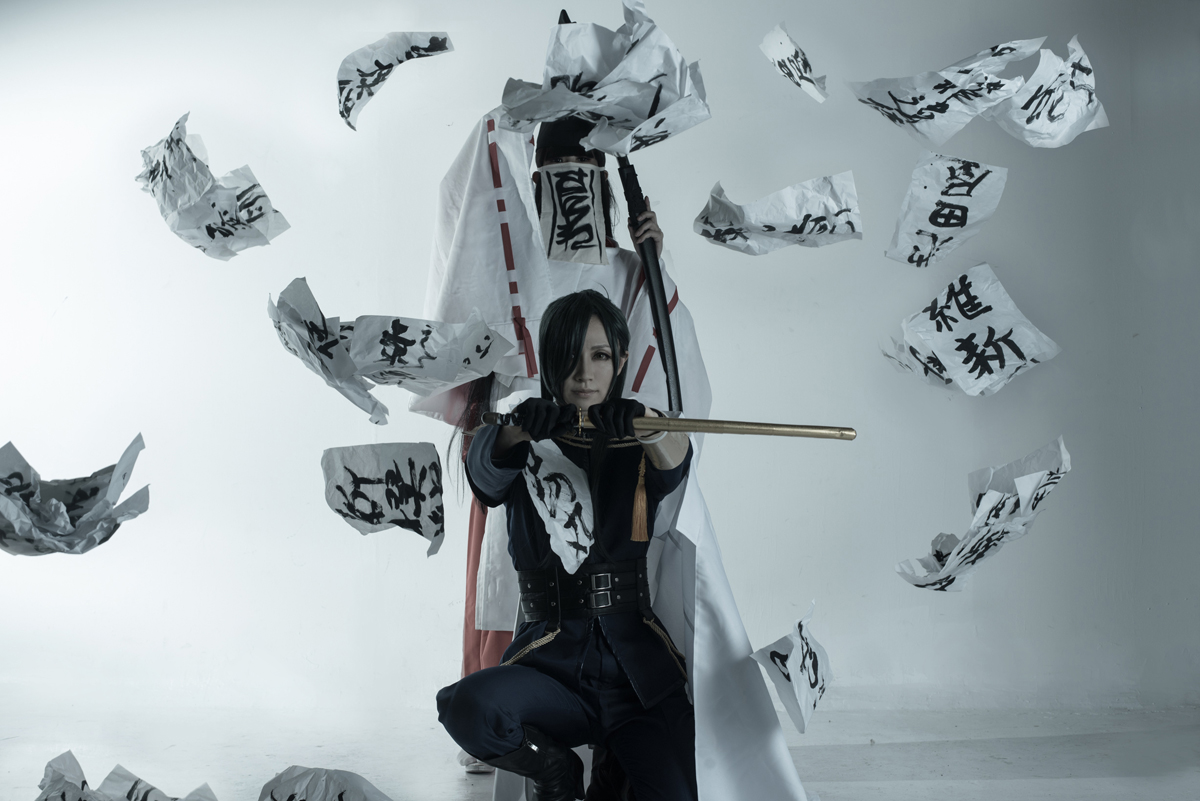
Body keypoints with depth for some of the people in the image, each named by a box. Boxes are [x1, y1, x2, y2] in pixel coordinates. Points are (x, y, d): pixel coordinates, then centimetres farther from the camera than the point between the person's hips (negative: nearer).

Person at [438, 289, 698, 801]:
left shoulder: (638, 446, 9)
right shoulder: (531, 446, 7)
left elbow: (673, 464, -16)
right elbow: (487, 470, -17)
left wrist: (645, 425, -41)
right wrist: (521, 429, -41)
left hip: (637, 666, 0)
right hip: (551, 658, 1)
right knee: (466, 707, -30)